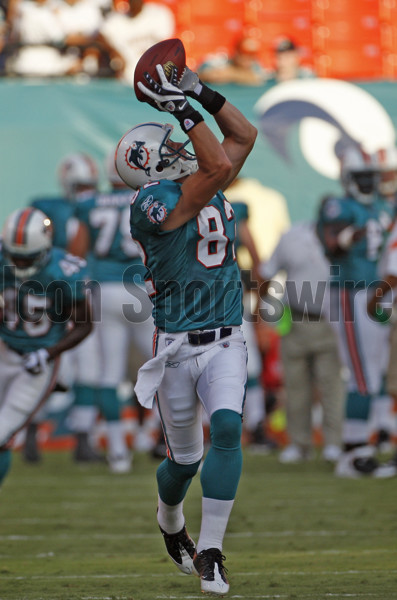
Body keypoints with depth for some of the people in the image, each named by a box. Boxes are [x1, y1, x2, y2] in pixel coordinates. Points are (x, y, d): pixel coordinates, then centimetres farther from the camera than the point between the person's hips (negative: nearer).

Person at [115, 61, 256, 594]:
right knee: (184, 459, 7)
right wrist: (185, 111, -21)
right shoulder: (155, 204, -14)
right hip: (177, 346, -4)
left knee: (227, 430, -19)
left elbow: (244, 136, 16)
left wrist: (201, 92, 6)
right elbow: (218, 166, -24)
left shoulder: (202, 187, 9)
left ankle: (209, 553, -17)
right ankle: (170, 524, 41)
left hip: (226, 344, 4)